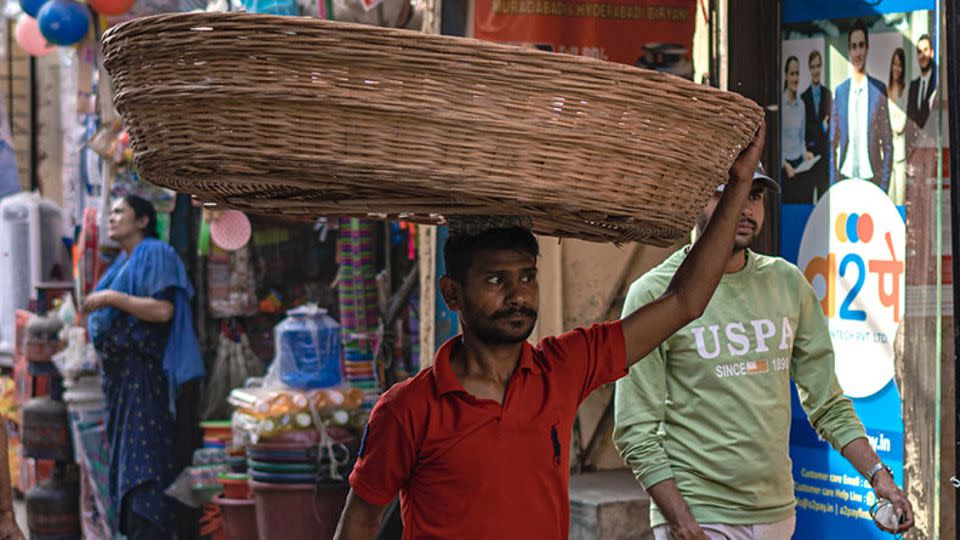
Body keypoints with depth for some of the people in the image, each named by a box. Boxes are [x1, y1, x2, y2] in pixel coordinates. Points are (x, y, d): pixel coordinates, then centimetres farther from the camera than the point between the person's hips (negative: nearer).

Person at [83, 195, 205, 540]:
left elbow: (163, 310, -18)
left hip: (145, 375, -9)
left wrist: (111, 298, -15)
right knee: (125, 458, 6)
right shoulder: (122, 263, 22)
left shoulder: (156, 254, -6)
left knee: (144, 459, -14)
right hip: (120, 375, 9)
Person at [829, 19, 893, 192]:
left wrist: (884, 183, -4)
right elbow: (832, 144, 10)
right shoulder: (840, 91, 7)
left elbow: (887, 143, 2)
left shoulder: (879, 90, 1)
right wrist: (833, 184, 3)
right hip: (845, 179, 2)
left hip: (871, 178, -2)